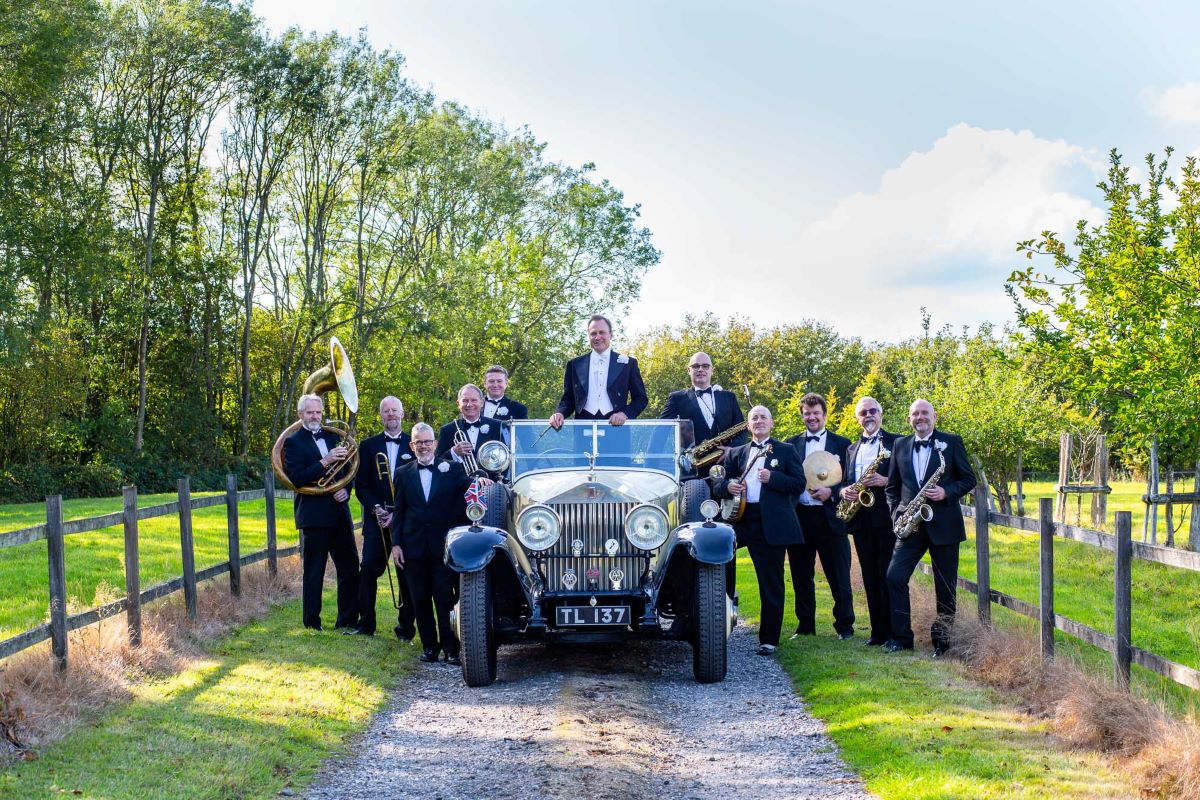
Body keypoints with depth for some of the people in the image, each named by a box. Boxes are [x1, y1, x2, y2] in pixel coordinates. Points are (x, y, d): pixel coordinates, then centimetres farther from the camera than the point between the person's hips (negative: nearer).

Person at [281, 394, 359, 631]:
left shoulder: (332, 436, 14)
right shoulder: (293, 442, -4)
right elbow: (296, 478, -16)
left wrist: (346, 490, -5)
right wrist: (325, 462, -24)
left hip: (339, 511, 6)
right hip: (314, 514, -6)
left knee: (350, 567, 7)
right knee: (314, 572, 1)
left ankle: (348, 620, 15)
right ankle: (312, 624, 9)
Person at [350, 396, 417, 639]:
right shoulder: (368, 446, 10)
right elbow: (361, 485, 7)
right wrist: (375, 508, -9)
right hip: (377, 519, 1)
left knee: (407, 573, 0)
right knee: (368, 569, -7)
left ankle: (406, 627, 6)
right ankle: (365, 624, 0)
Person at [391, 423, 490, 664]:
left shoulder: (450, 470, 7)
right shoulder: (403, 474, 10)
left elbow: (466, 484, -9)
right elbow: (399, 511, 8)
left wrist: (478, 481, -32)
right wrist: (396, 543, 1)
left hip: (443, 545, -2)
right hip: (414, 547, 2)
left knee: (445, 599, -5)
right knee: (420, 600, 6)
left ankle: (451, 648, -1)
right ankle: (429, 646, 14)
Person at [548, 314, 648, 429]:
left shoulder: (627, 363, 11)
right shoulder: (575, 365, 16)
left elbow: (641, 398, 11)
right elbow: (568, 399, 18)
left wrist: (624, 414, -7)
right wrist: (560, 413, -4)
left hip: (615, 424, -1)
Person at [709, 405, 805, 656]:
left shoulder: (786, 451, 9)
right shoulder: (735, 453, 18)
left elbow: (799, 484, 0)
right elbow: (716, 485, 13)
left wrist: (772, 478, -13)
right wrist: (727, 486, -9)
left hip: (773, 524, -2)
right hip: (746, 521, 2)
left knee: (772, 583, -1)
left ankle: (769, 639, 3)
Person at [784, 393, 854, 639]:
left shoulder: (842, 444, 7)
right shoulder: (791, 443, 12)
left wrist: (831, 492, -13)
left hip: (830, 517, -2)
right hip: (799, 517, 2)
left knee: (839, 577, -1)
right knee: (801, 577, 8)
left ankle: (845, 627, 6)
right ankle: (805, 626, 17)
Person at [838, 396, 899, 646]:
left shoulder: (895, 442, 2)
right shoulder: (851, 449, 20)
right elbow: (845, 481, 20)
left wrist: (885, 481, -19)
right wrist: (844, 490, -1)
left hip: (886, 517, -5)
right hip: (860, 520, 5)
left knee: (888, 576, -7)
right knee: (870, 578, 6)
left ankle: (895, 632, -4)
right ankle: (878, 631, 10)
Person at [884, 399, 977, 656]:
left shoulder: (952, 442, 1)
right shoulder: (900, 445, 11)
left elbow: (969, 479, 2)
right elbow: (892, 486, 15)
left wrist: (946, 492, -16)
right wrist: (897, 515, 0)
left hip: (944, 525, -3)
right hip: (910, 526, 3)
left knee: (946, 586, 3)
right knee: (895, 577, -9)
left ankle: (942, 640, 14)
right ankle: (901, 637, 0)